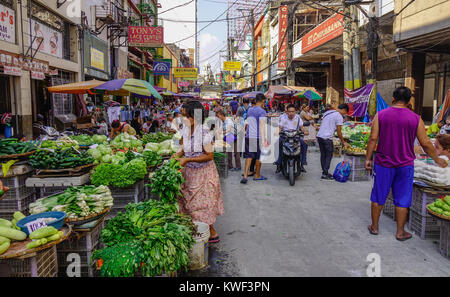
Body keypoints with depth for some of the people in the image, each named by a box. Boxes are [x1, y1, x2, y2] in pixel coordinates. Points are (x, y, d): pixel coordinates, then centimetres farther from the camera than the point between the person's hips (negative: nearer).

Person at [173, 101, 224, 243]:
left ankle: (213, 233, 14)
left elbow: (209, 156, -20)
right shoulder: (185, 130, 1)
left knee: (202, 203, -1)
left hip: (203, 172, -7)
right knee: (189, 200, 12)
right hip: (189, 171, 7)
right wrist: (178, 154, -5)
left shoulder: (204, 132, -20)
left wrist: (188, 160, -22)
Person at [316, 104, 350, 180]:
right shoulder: (339, 116, -5)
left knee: (323, 155, 14)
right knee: (329, 156, 3)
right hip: (327, 138, -8)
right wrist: (343, 142, 7)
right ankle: (325, 174, 4)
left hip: (319, 136, 8)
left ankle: (324, 172, 20)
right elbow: (339, 132, -3)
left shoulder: (327, 112, 18)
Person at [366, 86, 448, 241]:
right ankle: (400, 232, 20)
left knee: (378, 197, 12)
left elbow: (373, 138, -8)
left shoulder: (380, 115, -4)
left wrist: (368, 159, 0)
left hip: (383, 164, 0)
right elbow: (426, 143, 0)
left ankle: (374, 227, 24)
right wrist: (437, 160, 15)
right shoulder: (416, 119, -3)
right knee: (402, 199, 10)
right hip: (405, 165, 0)